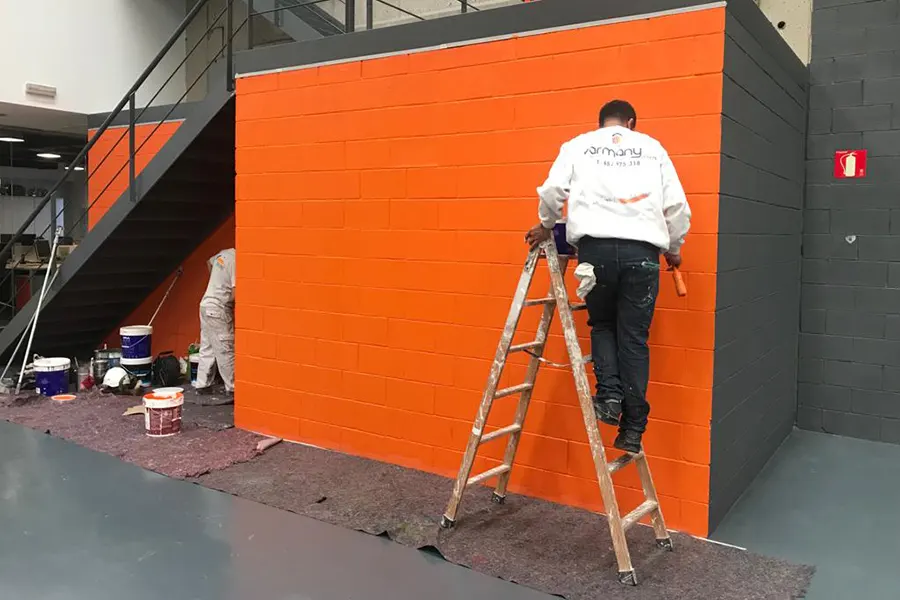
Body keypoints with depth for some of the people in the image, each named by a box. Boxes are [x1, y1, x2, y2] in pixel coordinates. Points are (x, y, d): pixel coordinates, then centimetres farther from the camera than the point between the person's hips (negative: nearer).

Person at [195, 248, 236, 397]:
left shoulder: (225, 253, 5)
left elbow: (209, 262, 27)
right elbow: (235, 294, -23)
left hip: (206, 306, 9)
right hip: (219, 310, -9)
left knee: (207, 349, 14)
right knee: (226, 352, -2)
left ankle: (203, 385, 21)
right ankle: (232, 388, 4)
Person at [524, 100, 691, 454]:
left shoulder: (578, 145, 16)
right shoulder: (652, 148, 19)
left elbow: (552, 190, 5)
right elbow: (677, 205, 14)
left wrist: (547, 226, 24)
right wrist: (673, 248, 29)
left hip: (595, 247, 0)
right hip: (642, 251, 1)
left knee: (602, 324, 21)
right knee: (634, 337, 6)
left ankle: (609, 396, 3)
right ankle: (632, 429, 6)